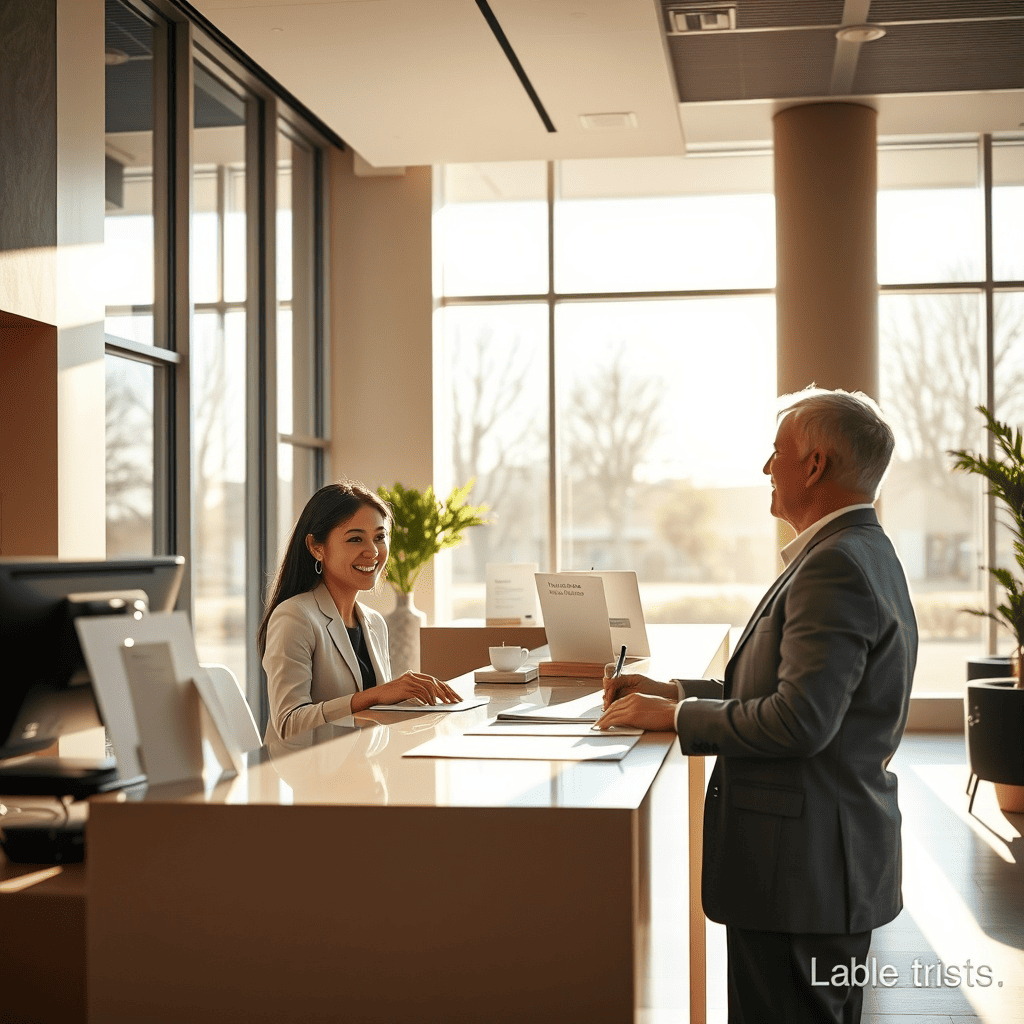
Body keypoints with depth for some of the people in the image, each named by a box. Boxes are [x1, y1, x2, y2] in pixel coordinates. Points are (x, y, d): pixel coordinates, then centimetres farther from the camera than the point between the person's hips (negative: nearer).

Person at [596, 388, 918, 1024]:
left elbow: (801, 719, -27)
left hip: (802, 869, -11)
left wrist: (675, 716, -15)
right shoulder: (865, 553, 14)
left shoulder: (837, 565, -20)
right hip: (838, 856, 11)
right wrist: (672, 692, 11)